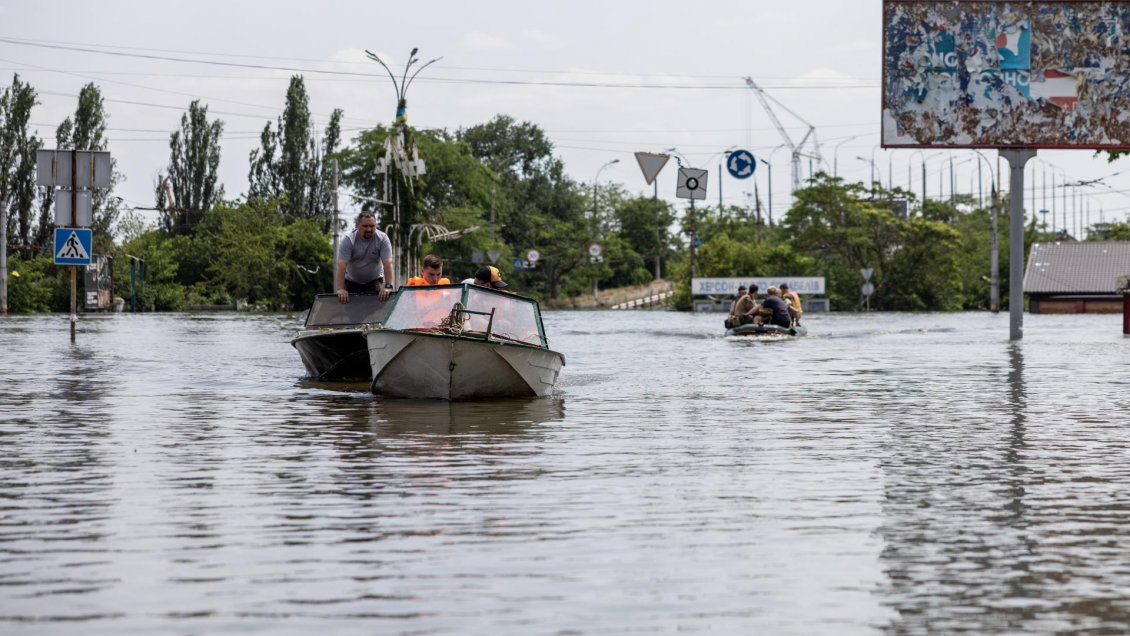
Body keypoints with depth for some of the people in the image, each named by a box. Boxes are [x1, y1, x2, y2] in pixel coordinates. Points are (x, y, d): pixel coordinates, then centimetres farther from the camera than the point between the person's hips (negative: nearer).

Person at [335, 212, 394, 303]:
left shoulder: (383, 239, -19)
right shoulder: (348, 240, -22)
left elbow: (387, 264, -25)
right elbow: (342, 265, -29)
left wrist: (388, 286, -38)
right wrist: (340, 289, -39)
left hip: (374, 281, 0)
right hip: (351, 281, 0)